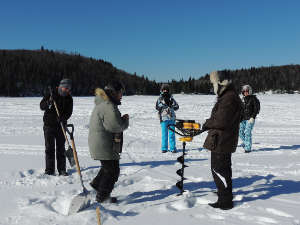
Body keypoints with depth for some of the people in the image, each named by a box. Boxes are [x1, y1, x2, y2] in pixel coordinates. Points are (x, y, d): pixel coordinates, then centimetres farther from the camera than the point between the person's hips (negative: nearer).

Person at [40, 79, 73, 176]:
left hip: (61, 125, 2)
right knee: (49, 148, -1)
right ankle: (49, 170, 6)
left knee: (61, 148, 6)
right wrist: (48, 102, -27)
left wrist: (63, 118, -25)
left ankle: (62, 170, 13)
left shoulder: (69, 98, 2)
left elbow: (69, 112, -5)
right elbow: (42, 106, -7)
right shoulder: (51, 94, -4)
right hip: (49, 124, -2)